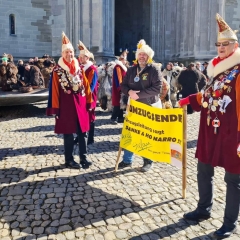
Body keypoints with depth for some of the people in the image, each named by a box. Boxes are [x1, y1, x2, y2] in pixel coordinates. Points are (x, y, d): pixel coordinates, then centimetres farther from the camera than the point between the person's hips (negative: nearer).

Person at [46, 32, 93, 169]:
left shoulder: (79, 67, 9)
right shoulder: (57, 70, -3)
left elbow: (86, 85, 10)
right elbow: (55, 90, -4)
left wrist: (89, 102, 6)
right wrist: (55, 108, -7)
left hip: (81, 103, 4)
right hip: (66, 105, -4)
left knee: (83, 132, 6)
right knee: (68, 133, 5)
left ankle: (84, 158, 17)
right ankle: (69, 160, 17)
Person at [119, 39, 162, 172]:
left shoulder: (154, 70, -9)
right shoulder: (131, 69, 7)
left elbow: (157, 88, -20)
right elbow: (123, 85, 7)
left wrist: (139, 94, -23)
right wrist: (129, 92, -16)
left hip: (150, 107, -5)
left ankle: (148, 161, 22)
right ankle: (127, 160, 23)